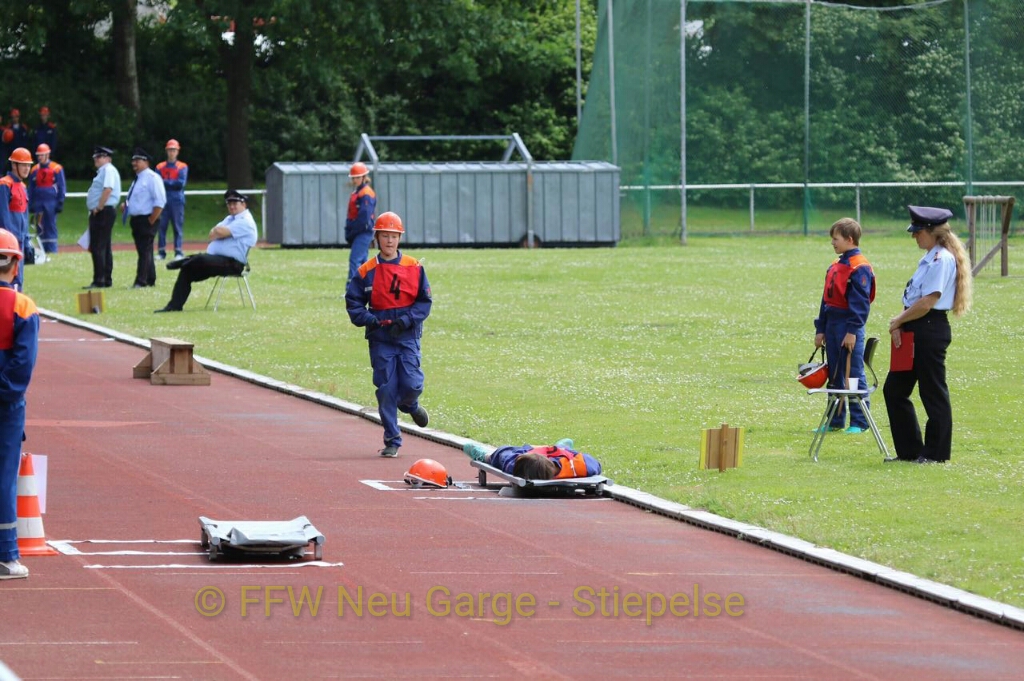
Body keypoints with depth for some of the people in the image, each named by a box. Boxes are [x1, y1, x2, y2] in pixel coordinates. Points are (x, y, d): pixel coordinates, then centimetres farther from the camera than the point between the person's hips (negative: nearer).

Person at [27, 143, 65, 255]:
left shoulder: (57, 169, -1)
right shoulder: (34, 170, 11)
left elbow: (62, 187, 0)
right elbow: (30, 189, 16)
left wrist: (60, 203, -4)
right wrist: (30, 204, 11)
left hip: (51, 203, -4)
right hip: (38, 203, 4)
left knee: (51, 226, -3)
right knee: (40, 227, 3)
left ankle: (52, 249, 1)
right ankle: (42, 249, 8)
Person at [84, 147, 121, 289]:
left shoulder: (109, 170, -10)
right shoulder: (102, 171, 20)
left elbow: (107, 189, -22)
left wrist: (98, 208, -19)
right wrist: (95, 210, 14)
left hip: (103, 212, -11)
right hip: (97, 212, 11)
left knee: (98, 247, -12)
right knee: (104, 247, 12)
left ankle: (99, 281, -13)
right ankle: (107, 280, 15)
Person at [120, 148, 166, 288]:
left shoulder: (152, 178, -11)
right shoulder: (137, 179, 18)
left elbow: (160, 202, -17)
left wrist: (151, 221, -19)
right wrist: (126, 205, 6)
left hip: (147, 220, -10)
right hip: (136, 219, 10)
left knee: (144, 251, -12)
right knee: (143, 251, 12)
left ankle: (141, 281, -16)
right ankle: (150, 280, 18)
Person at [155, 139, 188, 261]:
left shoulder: (182, 167, 5)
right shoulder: (160, 167, 12)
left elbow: (181, 183, -7)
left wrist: (165, 182, -5)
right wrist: (173, 184, -11)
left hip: (177, 200, -2)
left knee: (178, 226, -4)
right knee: (161, 226, 0)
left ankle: (178, 252, -3)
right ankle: (161, 252, 3)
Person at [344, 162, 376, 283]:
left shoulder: (366, 194, -12)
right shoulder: (356, 192, 17)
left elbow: (364, 218, -19)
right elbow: (351, 215, 18)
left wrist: (351, 233, -14)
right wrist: (349, 234, 7)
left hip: (363, 232, -10)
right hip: (357, 234, 10)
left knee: (354, 260, -17)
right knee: (363, 261, 14)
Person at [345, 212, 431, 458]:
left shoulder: (414, 268, 2)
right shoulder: (366, 271, 2)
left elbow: (424, 302, 1)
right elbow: (353, 302, 4)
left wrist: (406, 320, -13)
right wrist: (369, 319, -14)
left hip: (408, 336, 0)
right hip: (380, 338, 0)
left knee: (411, 385, -10)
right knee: (386, 389, -1)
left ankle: (409, 405, 28)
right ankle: (392, 442, 9)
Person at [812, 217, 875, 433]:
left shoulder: (859, 268, -12)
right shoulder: (835, 267, 15)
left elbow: (860, 302, -17)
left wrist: (852, 331, -21)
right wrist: (820, 330, 15)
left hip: (849, 327, -9)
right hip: (832, 325, 9)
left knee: (854, 375, -5)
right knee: (834, 375, 13)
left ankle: (859, 421, 0)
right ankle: (835, 421, 19)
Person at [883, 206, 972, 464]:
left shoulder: (942, 259, -15)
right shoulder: (930, 258, 16)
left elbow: (927, 302, -20)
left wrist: (899, 321, -9)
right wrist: (900, 322, 2)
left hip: (930, 330, -11)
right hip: (915, 332, 11)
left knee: (933, 393, -2)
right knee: (894, 390, 12)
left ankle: (936, 452, 7)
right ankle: (909, 450, 18)